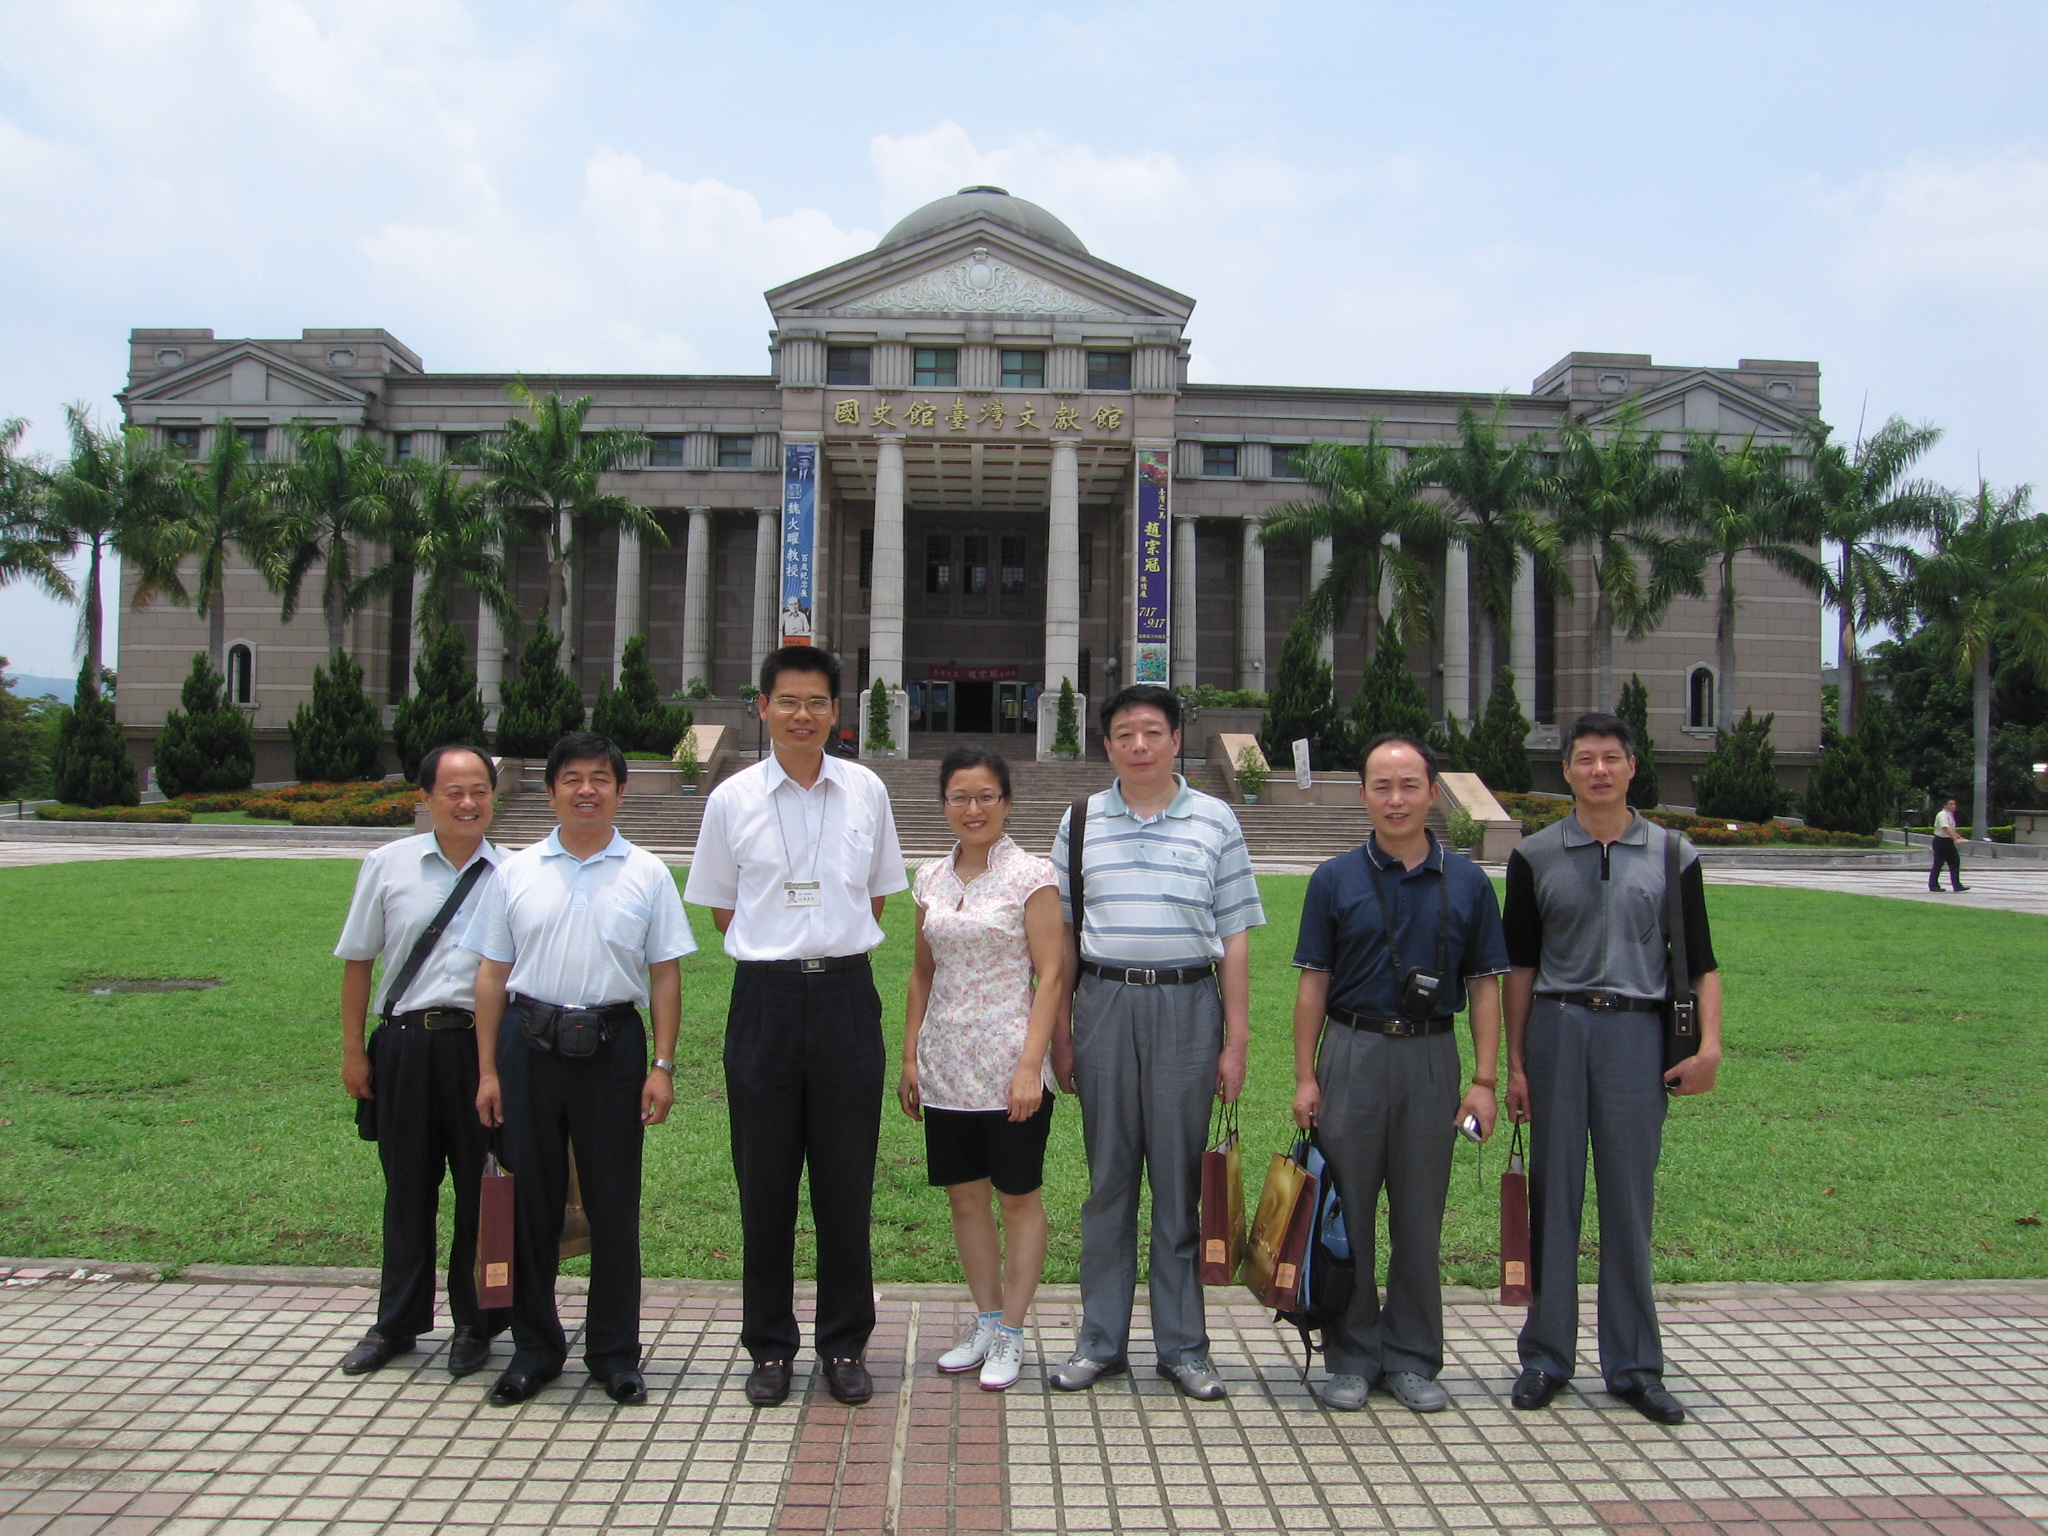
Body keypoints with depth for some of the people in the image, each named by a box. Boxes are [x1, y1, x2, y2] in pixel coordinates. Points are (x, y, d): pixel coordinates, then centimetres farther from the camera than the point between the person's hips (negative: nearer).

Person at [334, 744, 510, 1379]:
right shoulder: (387, 866, 3)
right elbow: (358, 962, 8)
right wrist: (353, 1050, 4)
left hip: (484, 1044, -1)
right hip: (406, 1041, 1)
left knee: (483, 1187, 7)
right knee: (407, 1187, 13)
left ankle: (475, 1326, 24)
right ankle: (396, 1324, 29)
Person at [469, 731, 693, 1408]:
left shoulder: (646, 874, 4)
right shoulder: (517, 873, 8)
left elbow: (665, 975, 2)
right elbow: (492, 974, 8)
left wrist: (663, 1067, -4)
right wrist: (487, 1069, 3)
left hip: (611, 1046, -1)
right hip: (530, 1045, 2)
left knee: (614, 1206, 5)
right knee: (530, 1201, 8)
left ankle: (614, 1353, 19)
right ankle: (534, 1349, 23)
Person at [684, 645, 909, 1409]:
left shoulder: (866, 792, 4)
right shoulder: (733, 799, 2)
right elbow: (720, 910, 10)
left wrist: (833, 945, 8)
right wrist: (780, 949, 7)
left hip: (846, 994, 0)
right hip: (765, 997, 0)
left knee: (847, 1182, 6)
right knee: (764, 1183, 7)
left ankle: (845, 1345, 20)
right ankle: (769, 1346, 21)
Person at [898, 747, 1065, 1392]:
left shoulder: (1031, 875, -7)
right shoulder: (931, 879, 8)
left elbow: (1050, 976, -10)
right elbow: (923, 972, 14)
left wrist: (1031, 1065, -17)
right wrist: (910, 1057, 9)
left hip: (1008, 1065, -5)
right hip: (947, 1067, 5)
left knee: (1018, 1195, 5)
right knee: (964, 1195, 11)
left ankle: (1010, 1336, 15)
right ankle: (986, 1321, 25)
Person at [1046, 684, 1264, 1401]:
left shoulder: (1215, 821, 3)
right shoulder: (1081, 822, 7)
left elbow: (1234, 937, 3)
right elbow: (1062, 933, 10)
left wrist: (1236, 1042, -1)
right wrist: (1057, 1032, 5)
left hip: (1188, 1005, -1)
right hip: (1104, 1002, 1)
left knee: (1180, 1179, 5)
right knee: (1107, 1177, 8)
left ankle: (1183, 1346, 16)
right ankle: (1100, 1340, 19)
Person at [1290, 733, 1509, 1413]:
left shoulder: (1467, 883, 3)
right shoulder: (1336, 880, 1)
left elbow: (1485, 985, 5)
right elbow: (1313, 982, 2)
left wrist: (1484, 1081, -2)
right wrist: (1304, 1076, -3)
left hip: (1431, 1058, 1)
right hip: (1353, 1054, 0)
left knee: (1420, 1216, 8)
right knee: (1348, 1212, 5)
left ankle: (1412, 1359, 21)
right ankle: (1352, 1357, 17)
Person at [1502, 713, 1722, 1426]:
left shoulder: (1671, 855, 5)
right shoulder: (1535, 857, 6)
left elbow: (1700, 960, 5)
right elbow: (1520, 965, 8)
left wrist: (1709, 1045, -9)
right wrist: (1513, 1064, 3)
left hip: (1637, 1029, 0)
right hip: (1556, 1026, 0)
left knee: (1630, 1201, 5)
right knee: (1553, 1197, 5)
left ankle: (1634, 1366, 17)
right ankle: (1546, 1357, 16)